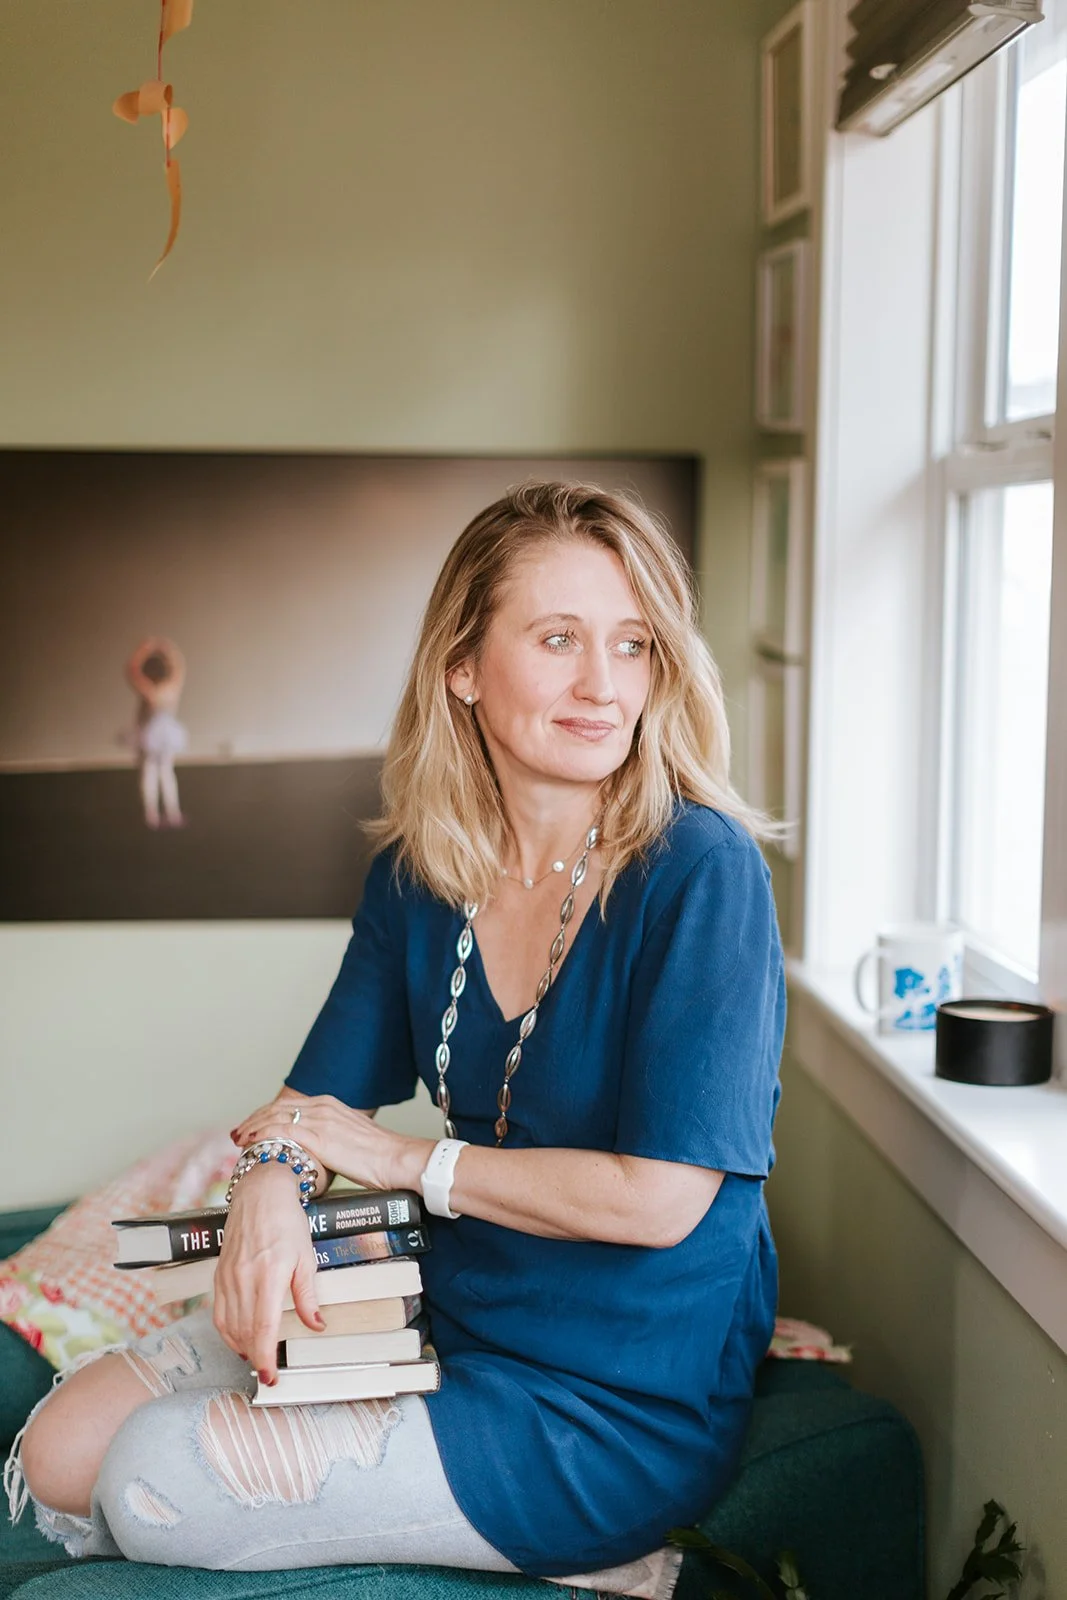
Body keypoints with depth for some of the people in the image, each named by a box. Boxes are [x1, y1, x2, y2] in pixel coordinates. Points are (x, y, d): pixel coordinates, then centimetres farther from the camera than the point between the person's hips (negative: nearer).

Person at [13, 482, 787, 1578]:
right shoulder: (418, 871, -1)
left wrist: (409, 1160, -12)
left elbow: (658, 1198, -24)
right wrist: (270, 1188, -20)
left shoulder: (702, 871, -20)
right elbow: (317, 1099, 5)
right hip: (450, 1313, 6)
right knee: (62, 1452, 1)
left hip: (614, 1408, -6)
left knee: (154, 1480, -11)